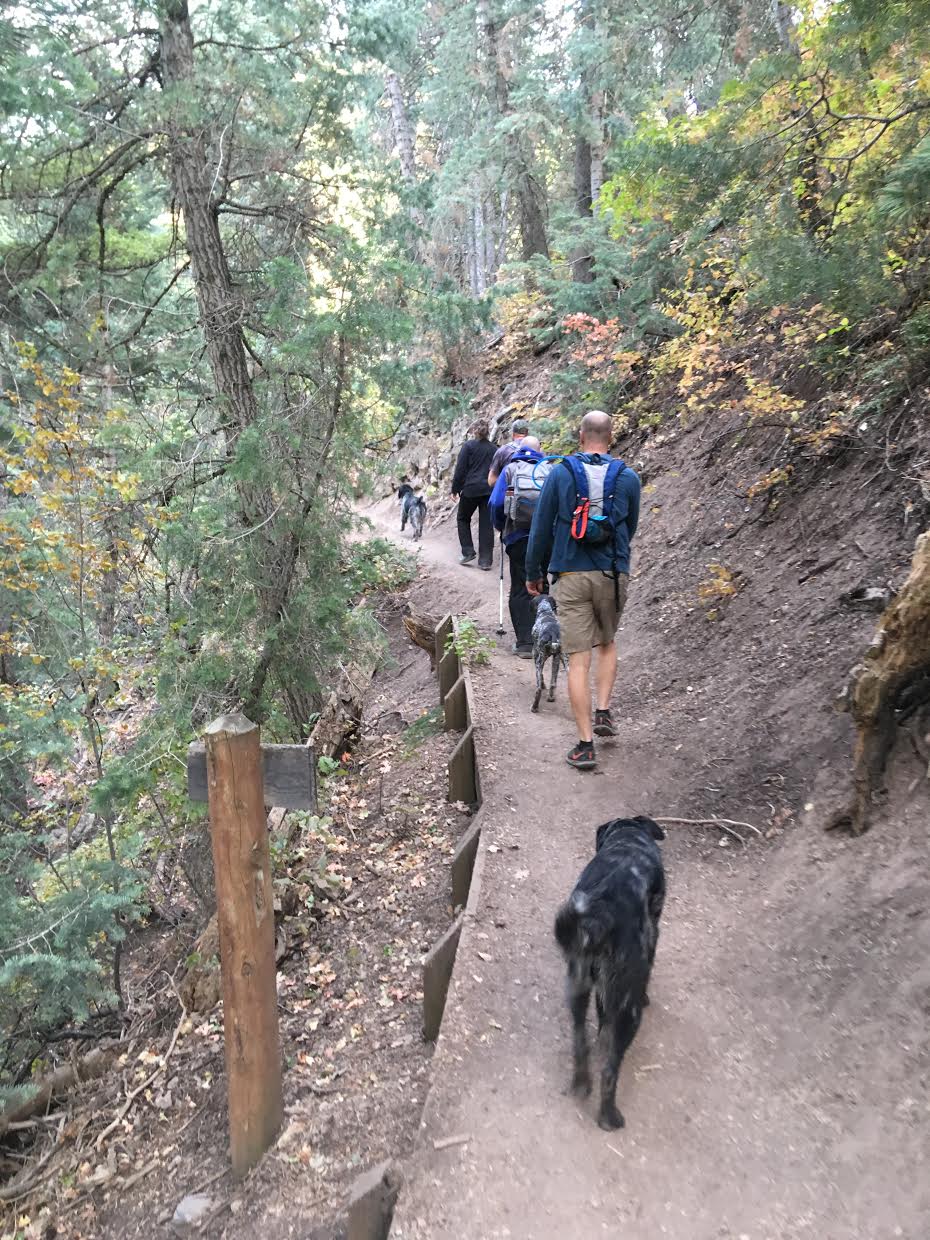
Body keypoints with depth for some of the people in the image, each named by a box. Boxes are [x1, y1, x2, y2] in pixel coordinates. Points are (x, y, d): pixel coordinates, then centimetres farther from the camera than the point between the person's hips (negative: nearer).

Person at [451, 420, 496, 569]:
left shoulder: (469, 445, -3)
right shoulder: (493, 448, 11)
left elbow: (460, 469, -6)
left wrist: (455, 489, 0)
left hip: (471, 489, -4)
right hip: (489, 490, 4)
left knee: (463, 519, 15)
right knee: (486, 524, 4)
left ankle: (468, 552, 5)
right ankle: (485, 560, 2)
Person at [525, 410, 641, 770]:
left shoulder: (559, 474, -2)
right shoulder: (628, 478, 2)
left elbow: (541, 528, 0)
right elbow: (630, 528, 14)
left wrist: (533, 572, 11)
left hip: (572, 576, -1)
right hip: (614, 575, 2)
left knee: (578, 660, 1)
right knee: (607, 642, 26)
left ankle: (585, 745, 2)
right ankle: (603, 712, 18)